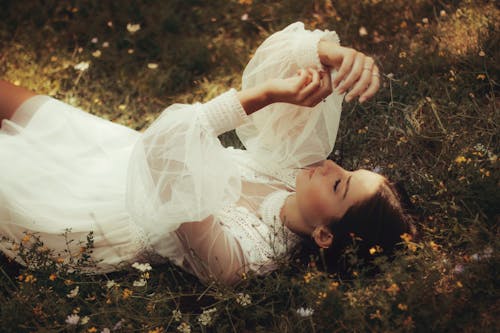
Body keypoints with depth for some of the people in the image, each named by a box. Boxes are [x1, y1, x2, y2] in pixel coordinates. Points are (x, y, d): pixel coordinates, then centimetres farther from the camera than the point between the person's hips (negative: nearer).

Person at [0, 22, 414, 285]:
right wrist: (338, 55, -43)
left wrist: (266, 94, -47)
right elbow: (292, 47, -21)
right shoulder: (297, 164, -15)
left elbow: (169, 147, -46)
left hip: (95, 206, -6)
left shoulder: (244, 255, -34)